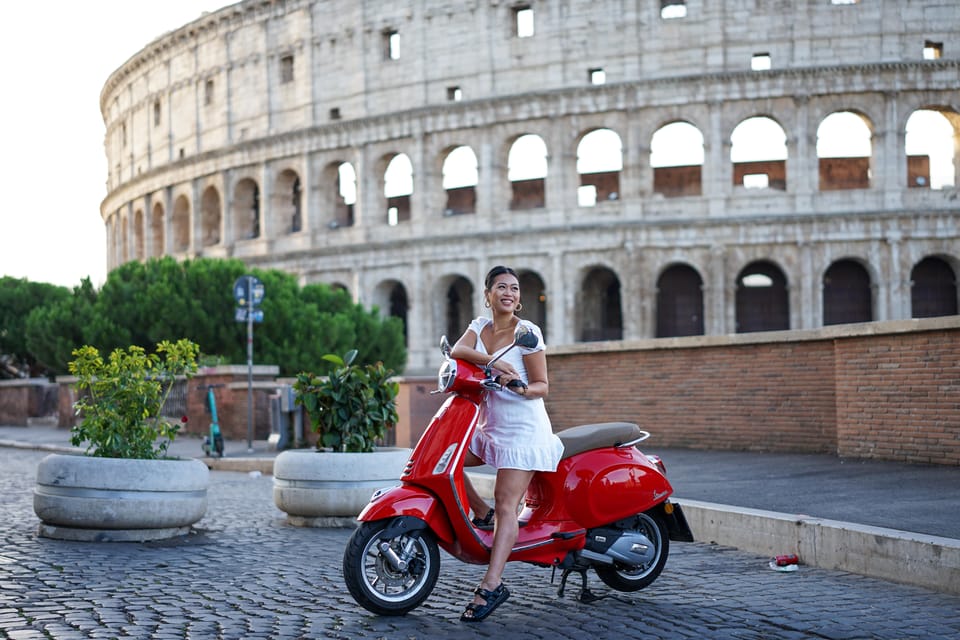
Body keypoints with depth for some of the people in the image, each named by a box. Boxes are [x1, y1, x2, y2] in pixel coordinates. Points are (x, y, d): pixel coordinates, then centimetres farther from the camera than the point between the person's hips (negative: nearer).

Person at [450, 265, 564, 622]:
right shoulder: (480, 326, 9)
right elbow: (457, 350, -12)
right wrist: (491, 361, -28)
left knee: (506, 505, -13)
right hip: (490, 426, 7)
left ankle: (491, 586, -18)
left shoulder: (527, 332, -7)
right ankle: (482, 514, 10)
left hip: (523, 429, -7)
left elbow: (543, 386, -7)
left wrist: (523, 389, -30)